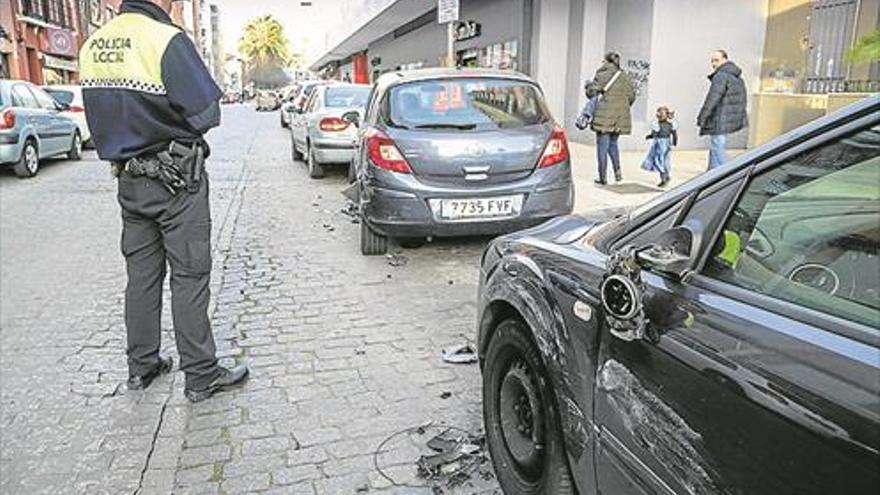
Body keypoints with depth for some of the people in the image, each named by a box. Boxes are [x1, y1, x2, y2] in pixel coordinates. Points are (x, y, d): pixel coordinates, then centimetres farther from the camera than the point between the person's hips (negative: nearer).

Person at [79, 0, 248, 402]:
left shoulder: (92, 45, 7)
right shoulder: (166, 39, -16)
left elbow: (104, 116, 12)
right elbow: (207, 113, -16)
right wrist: (177, 124, 2)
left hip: (129, 179, 7)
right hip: (177, 180, -7)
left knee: (141, 274, 15)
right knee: (189, 277, 1)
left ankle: (141, 367, 26)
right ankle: (201, 377, 9)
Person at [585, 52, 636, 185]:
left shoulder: (602, 75, -7)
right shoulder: (625, 77, 8)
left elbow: (591, 92, -8)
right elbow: (632, 96, 11)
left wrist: (588, 85, 14)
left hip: (605, 116, -5)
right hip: (620, 117, 5)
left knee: (602, 146, 2)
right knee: (613, 143, 22)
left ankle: (602, 178, 5)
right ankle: (617, 170, 5)